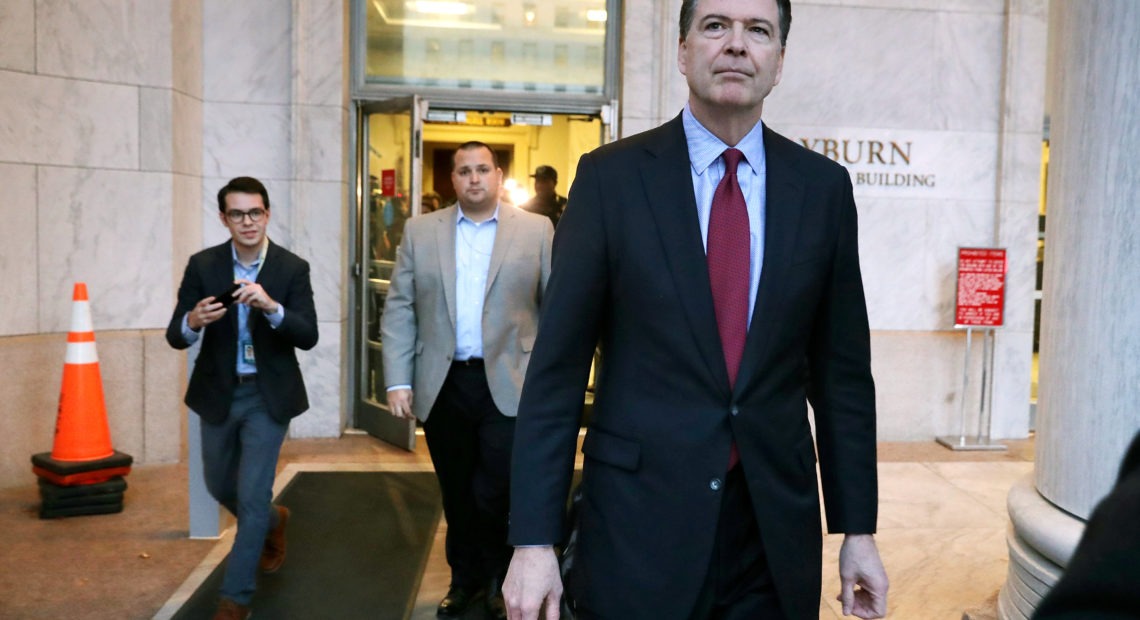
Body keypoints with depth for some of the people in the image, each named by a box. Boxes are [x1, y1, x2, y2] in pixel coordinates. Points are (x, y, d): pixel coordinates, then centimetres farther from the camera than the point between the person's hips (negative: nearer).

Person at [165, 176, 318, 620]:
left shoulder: (293, 268, -11)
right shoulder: (202, 265, -6)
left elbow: (308, 337, -18)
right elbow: (175, 336, -8)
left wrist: (271, 307, -35)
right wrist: (193, 321, -32)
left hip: (268, 395, -3)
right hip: (218, 393, 3)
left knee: (252, 495, -4)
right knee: (220, 486, 20)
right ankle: (272, 521, 51)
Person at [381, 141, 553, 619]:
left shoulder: (536, 230, 2)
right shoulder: (420, 231, 7)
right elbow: (399, 309, 4)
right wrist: (398, 381, -3)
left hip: (509, 385, -2)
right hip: (443, 385, 2)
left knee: (493, 494, -2)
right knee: (457, 493, 13)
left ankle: (497, 579, 23)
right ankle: (464, 577, 33)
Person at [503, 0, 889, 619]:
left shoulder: (823, 187, 2)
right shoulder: (609, 176, -5)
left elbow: (842, 370, 5)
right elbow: (557, 365, -7)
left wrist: (857, 528, 6)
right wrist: (533, 538, -10)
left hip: (776, 529, 3)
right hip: (637, 525, -2)